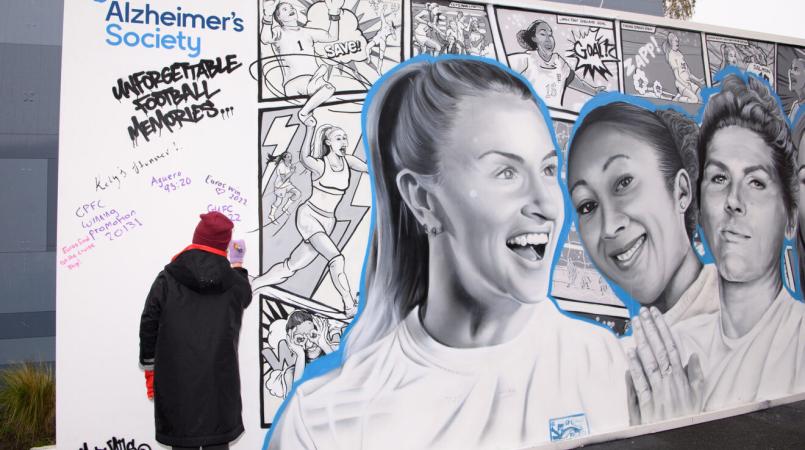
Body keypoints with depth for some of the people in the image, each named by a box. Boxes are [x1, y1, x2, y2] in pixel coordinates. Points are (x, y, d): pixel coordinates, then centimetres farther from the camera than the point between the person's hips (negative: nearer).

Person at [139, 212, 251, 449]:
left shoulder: (167, 279, -3)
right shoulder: (234, 281, -2)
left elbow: (149, 325, -2)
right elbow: (246, 295, 23)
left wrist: (150, 370, 8)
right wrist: (238, 265, 38)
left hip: (176, 378, 0)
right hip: (219, 379, 1)